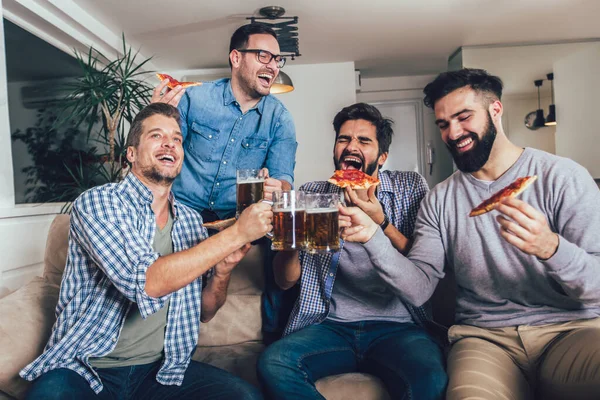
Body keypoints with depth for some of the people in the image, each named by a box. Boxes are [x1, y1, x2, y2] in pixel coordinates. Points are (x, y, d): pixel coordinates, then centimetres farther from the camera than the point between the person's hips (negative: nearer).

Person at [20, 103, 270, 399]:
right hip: (84, 369, -4)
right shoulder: (97, 201, -11)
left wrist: (223, 270, -12)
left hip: (162, 370, 4)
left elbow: (203, 313, 9)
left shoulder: (190, 221, 4)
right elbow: (146, 283, -27)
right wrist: (235, 234, -25)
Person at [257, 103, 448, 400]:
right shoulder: (311, 195, 9)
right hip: (330, 326, 2)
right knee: (273, 363, -27)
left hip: (397, 327, -1)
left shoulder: (410, 187, 7)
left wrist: (380, 223, -14)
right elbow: (285, 280, 6)